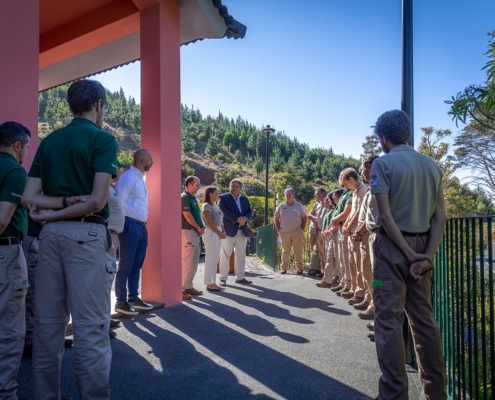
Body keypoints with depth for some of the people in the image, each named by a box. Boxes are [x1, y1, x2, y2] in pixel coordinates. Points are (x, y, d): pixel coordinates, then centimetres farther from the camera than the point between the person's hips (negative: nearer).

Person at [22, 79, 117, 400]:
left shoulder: (49, 141, 14)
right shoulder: (103, 139, -5)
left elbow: (28, 197, 5)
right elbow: (97, 201, -15)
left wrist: (62, 201, -5)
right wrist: (55, 214, -4)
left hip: (51, 233, 7)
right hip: (86, 234, -7)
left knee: (48, 322, 14)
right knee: (90, 325, -1)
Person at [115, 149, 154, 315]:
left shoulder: (141, 177, 16)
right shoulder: (128, 177, -13)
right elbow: (118, 202, -17)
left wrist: (144, 221, 15)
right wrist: (121, 225, -15)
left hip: (142, 226, 9)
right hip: (130, 226, -9)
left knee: (137, 264, 15)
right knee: (126, 266, 0)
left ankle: (133, 297, 26)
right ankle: (121, 301, 10)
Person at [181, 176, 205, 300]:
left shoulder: (193, 198, 17)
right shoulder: (184, 197, -11)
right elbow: (188, 216, -18)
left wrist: (201, 227, 4)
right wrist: (199, 228, -8)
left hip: (195, 232, 10)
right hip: (188, 232, -10)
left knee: (194, 263, 13)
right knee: (187, 263, -9)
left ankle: (189, 286, 21)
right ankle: (181, 289, -4)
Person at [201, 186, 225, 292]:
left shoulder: (216, 206, 18)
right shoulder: (207, 206, -7)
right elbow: (209, 222, -14)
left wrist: (223, 232, 2)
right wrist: (220, 233, -12)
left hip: (218, 233, 9)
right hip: (211, 233, -9)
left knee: (215, 260, 9)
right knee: (210, 259, -5)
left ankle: (213, 282, 15)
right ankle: (209, 284, -1)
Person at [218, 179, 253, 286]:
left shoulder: (245, 199, 16)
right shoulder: (223, 198, -1)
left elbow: (249, 211, 9)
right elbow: (224, 211, -14)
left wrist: (245, 218, -14)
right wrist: (237, 219, -19)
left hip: (242, 231, 5)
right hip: (228, 230, -5)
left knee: (241, 255, 10)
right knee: (225, 255, -1)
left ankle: (240, 277, 19)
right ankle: (223, 278, 6)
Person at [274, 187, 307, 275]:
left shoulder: (299, 205, 5)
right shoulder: (281, 206, 8)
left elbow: (304, 218, 7)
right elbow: (276, 219, 11)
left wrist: (302, 229, 0)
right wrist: (278, 230, 3)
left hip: (297, 232, -1)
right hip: (284, 232, 1)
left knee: (298, 251, -1)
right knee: (285, 251, 7)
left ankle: (299, 267, 6)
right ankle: (284, 268, 13)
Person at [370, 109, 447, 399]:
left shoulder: (383, 163, -8)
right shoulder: (432, 165, 10)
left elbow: (386, 216, -16)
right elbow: (440, 217, 3)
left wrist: (410, 254, -11)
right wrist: (428, 255, -2)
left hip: (393, 246, -6)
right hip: (423, 247, 6)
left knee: (389, 320, 0)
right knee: (424, 318, 14)